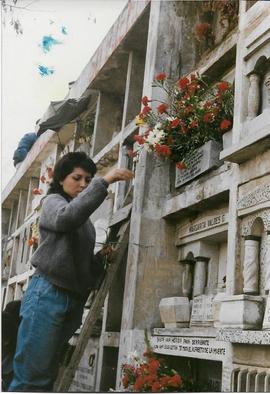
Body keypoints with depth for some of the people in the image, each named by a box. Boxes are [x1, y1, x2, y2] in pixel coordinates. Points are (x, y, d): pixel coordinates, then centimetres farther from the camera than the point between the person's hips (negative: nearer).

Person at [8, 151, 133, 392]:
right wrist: (104, 182, -26)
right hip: (48, 293, -7)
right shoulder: (53, 201, 2)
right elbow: (66, 217, -23)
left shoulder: (85, 220, 24)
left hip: (74, 299, 7)